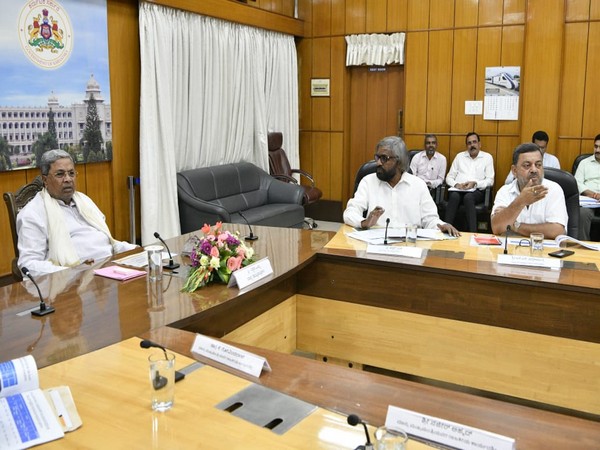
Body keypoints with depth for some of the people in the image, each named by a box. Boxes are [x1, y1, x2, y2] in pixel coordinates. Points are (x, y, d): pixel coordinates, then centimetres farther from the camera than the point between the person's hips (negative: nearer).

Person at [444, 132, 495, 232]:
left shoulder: (487, 157, 14)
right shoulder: (460, 156, 21)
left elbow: (490, 180, 6)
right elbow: (449, 177, 17)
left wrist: (475, 183, -12)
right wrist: (456, 184, -6)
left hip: (476, 190, -2)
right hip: (457, 190, 2)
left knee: (468, 197, -38)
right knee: (454, 196, -35)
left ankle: (472, 233, -42)